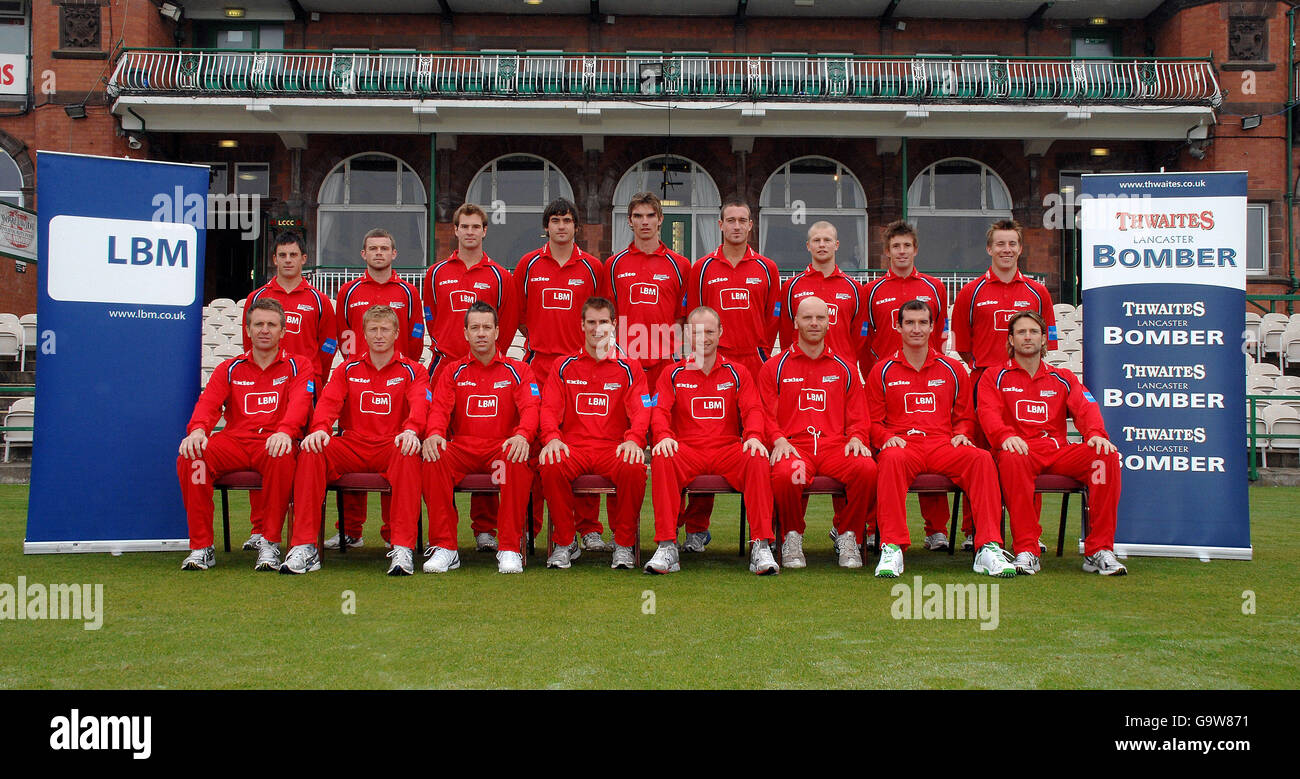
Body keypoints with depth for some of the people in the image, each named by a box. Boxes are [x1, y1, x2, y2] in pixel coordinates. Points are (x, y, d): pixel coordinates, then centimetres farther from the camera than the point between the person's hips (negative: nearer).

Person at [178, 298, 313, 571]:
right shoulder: (229, 369, 20)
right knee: (190, 458, -27)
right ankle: (201, 546, -20)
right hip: (234, 440, 3)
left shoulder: (298, 365, 12)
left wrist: (285, 431, -29)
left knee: (281, 457, -39)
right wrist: (198, 429, -21)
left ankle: (269, 543, -27)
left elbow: (299, 402, -7)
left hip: (273, 442, -2)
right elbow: (208, 403, 4)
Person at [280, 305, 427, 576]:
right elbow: (329, 401, 3)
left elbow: (419, 403, -8)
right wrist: (320, 428, -20)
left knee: (408, 455, -38)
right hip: (351, 445, 3)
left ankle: (403, 549, -40)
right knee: (311, 453, -26)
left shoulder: (412, 370, 11)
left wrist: (411, 430, -31)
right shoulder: (348, 369, 19)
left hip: (391, 445, -2)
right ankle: (304, 547, -29)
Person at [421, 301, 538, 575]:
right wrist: (434, 433, -21)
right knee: (434, 459, -32)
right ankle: (444, 547, -25)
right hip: (461, 447, 1)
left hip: (502, 447, -1)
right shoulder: (452, 372, 16)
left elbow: (530, 408, -2)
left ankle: (510, 548, -29)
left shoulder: (517, 370, 12)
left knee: (518, 462, -37)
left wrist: (522, 435, -26)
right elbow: (439, 408, 3)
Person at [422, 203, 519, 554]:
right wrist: (440, 346, 10)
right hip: (444, 364, 1)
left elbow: (508, 323, 10)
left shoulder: (499, 276, 9)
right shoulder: (437, 273, 13)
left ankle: (485, 528, 3)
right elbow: (428, 316, 19)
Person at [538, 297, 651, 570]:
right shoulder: (564, 367, 15)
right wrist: (552, 438, -15)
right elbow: (549, 408, 6)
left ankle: (623, 544, -13)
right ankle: (565, 543, -13)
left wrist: (633, 439, -19)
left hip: (614, 446, -1)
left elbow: (640, 410, 2)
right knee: (549, 466, -32)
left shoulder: (629, 367, 12)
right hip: (572, 446, 1)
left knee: (634, 468, -34)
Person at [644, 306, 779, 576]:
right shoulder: (673, 374, 14)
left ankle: (761, 546, -29)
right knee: (662, 460, -34)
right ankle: (667, 548, -31)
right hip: (687, 451, 0)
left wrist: (754, 436, -17)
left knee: (757, 460, -32)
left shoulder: (737, 373, 15)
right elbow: (660, 410, 3)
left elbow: (753, 410, 5)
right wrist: (664, 436, -20)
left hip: (728, 450, 1)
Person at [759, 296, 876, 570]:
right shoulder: (774, 368, 14)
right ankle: (793, 537, -10)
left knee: (866, 468, -31)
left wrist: (855, 438, -3)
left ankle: (846, 535, -9)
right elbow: (766, 414, 8)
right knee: (785, 474, -38)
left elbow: (858, 417, 18)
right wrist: (779, 440, -11)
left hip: (835, 445, 2)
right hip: (794, 446, -2)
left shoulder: (844, 369, 20)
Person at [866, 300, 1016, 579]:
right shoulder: (882, 371, 13)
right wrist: (887, 438, -8)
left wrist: (961, 434, 1)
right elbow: (874, 420, 12)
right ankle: (892, 548, -42)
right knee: (892, 459, -40)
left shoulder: (953, 370, 19)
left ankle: (988, 549, -33)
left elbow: (965, 416, 23)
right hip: (903, 445, -2)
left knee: (981, 458, -30)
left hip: (943, 445, 2)